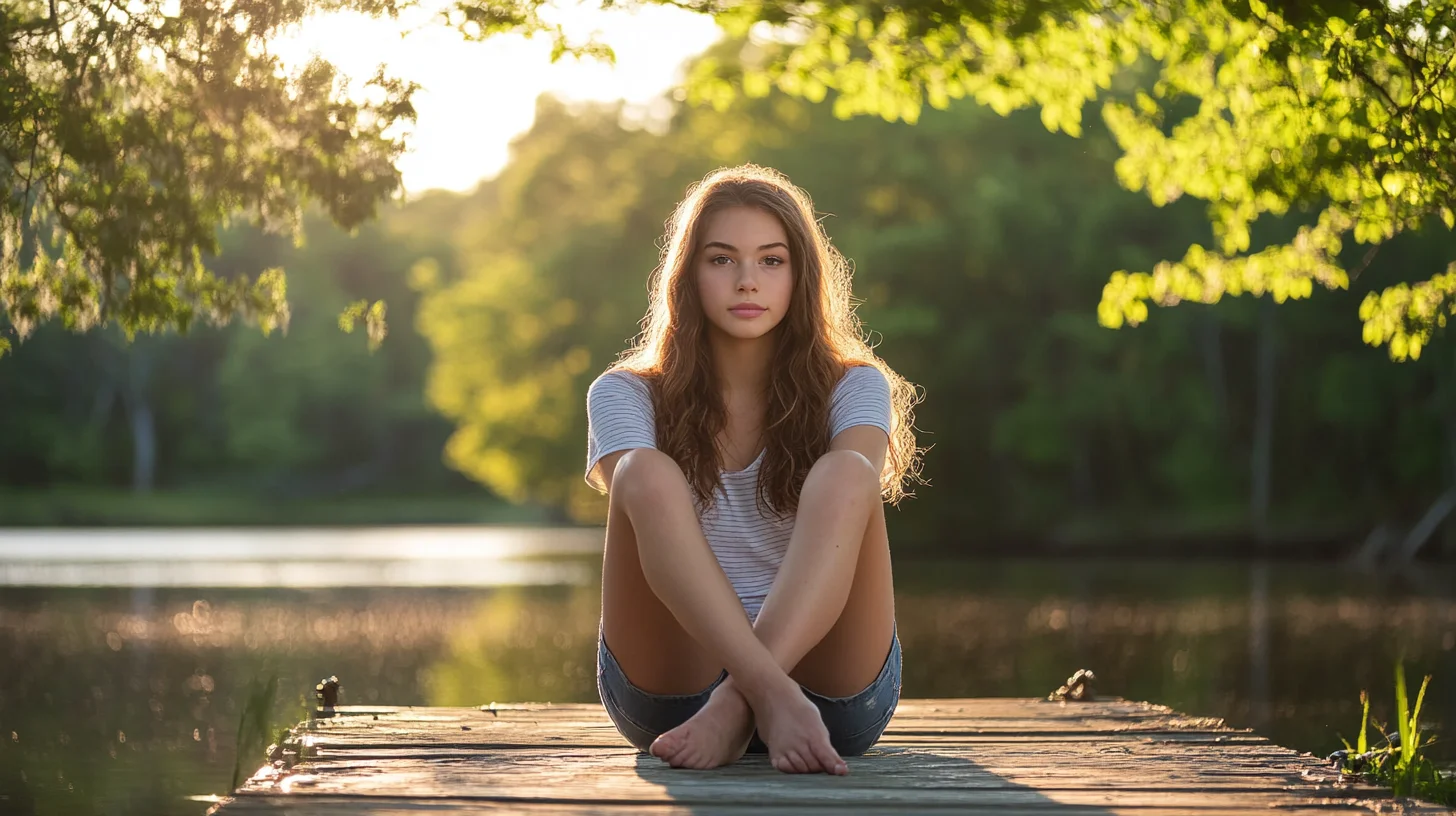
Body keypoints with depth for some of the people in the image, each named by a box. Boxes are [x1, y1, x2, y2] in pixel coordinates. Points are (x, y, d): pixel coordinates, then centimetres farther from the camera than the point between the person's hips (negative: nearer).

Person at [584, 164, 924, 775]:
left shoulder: (853, 388, 8)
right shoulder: (626, 396, 7)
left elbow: (853, 495, -13)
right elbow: (639, 494, -12)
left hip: (834, 685, 0)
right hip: (669, 689, 0)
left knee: (845, 475, -25)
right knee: (649, 473, -25)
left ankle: (737, 706, -43)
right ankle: (774, 702, -45)